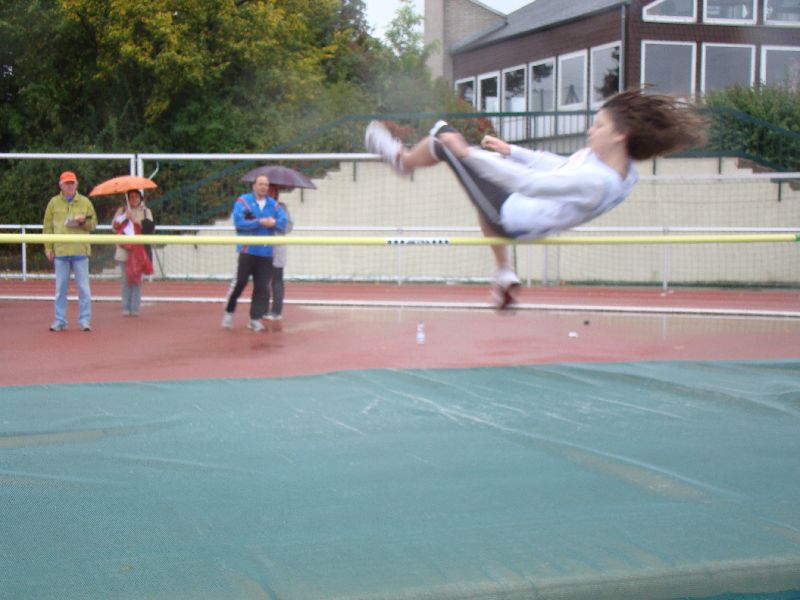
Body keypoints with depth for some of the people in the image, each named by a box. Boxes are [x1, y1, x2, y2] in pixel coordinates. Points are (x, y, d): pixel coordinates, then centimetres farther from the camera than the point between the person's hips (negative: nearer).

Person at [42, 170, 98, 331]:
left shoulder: (85, 202, 7)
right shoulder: (54, 203, 8)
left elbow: (93, 224, 10)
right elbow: (48, 226, 8)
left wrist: (84, 221, -12)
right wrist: (48, 248, 1)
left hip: (80, 251, -1)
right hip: (60, 251, 1)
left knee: (83, 288, 0)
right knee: (60, 288, 5)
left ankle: (84, 320, 6)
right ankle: (60, 320, 12)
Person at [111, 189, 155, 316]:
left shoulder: (146, 212, 10)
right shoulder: (122, 210, 11)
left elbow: (151, 228, -4)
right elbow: (114, 226, 0)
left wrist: (137, 220, -12)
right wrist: (124, 217, -14)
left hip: (139, 251, 0)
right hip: (124, 250, 0)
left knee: (137, 279, -3)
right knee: (126, 280, -2)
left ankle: (135, 308, -1)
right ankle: (126, 308, 3)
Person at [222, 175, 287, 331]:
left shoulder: (273, 205, 10)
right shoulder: (243, 201, 0)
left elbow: (283, 223, 4)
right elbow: (238, 222, -12)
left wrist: (274, 222, -17)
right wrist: (260, 222, -15)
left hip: (266, 252, 3)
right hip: (247, 250, -3)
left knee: (262, 286, 1)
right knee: (240, 282, -4)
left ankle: (255, 319, 9)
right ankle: (229, 312, 15)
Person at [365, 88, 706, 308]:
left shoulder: (595, 182, -35)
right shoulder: (624, 171, -7)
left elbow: (530, 183, -38)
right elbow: (559, 166, 5)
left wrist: (471, 153, -33)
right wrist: (511, 151, 7)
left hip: (510, 218, -8)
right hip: (518, 216, 8)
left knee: (445, 136, -1)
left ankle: (403, 160, 35)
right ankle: (504, 274, 32)